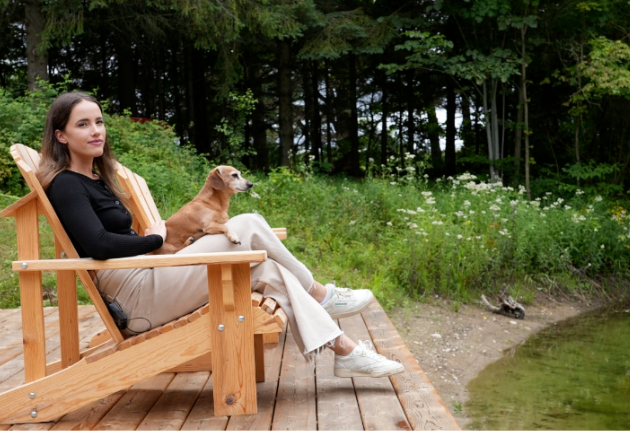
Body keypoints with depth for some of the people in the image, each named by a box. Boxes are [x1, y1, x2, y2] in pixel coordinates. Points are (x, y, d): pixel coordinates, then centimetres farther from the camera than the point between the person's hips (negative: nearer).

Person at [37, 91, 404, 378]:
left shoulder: (96, 178, 18)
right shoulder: (66, 185, -11)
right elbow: (98, 244, -24)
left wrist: (148, 239, 0)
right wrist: (155, 239, -9)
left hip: (148, 283, 10)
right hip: (134, 295, -10)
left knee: (269, 271, -3)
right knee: (250, 227, -12)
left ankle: (345, 351, 1)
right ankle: (321, 296, 1)